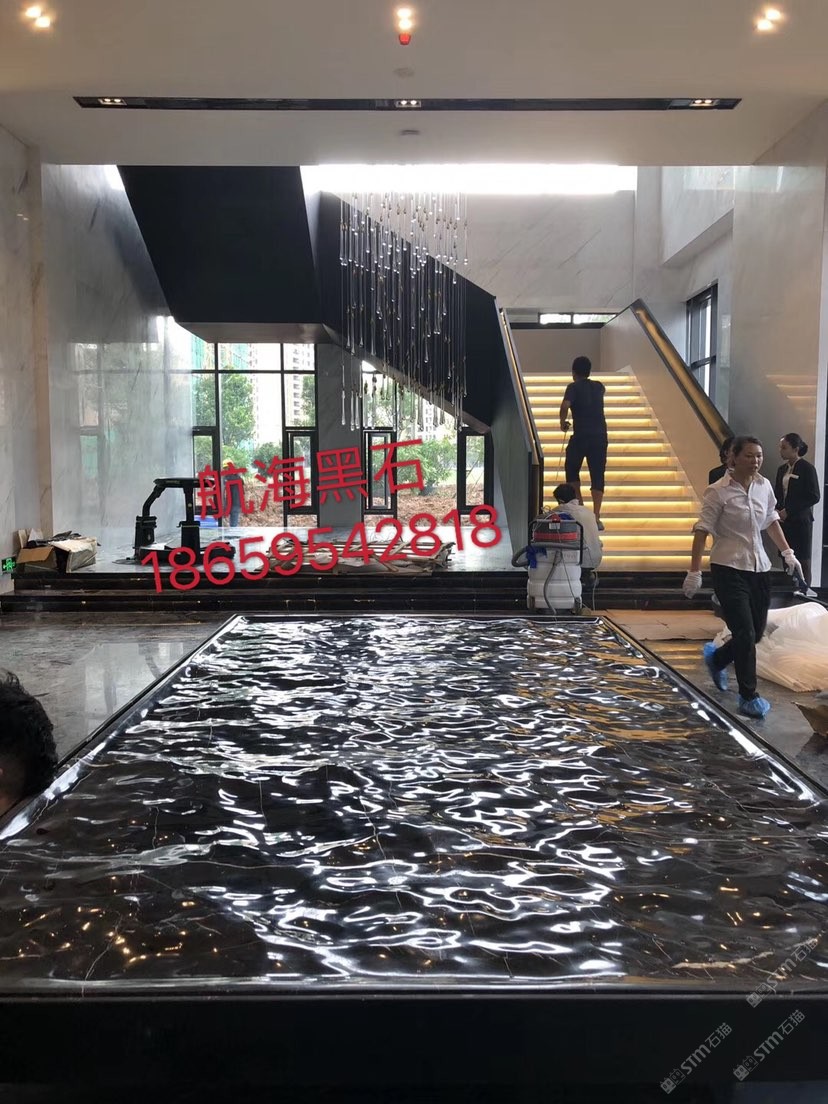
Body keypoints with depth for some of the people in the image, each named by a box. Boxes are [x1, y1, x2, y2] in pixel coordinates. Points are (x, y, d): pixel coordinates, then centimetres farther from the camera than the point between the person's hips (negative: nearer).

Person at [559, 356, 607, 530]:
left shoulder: (573, 387, -3)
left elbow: (565, 406, -21)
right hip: (600, 436, 3)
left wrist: (562, 423, -5)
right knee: (597, 476, 3)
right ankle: (596, 517, -6)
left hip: (580, 436, -3)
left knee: (572, 470, 20)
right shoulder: (599, 387, 12)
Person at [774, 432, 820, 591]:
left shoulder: (807, 468, -7)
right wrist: (777, 512, -2)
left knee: (803, 560, -2)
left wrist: (789, 511, -15)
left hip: (801, 520, -6)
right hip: (784, 520, 6)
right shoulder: (782, 469, 11)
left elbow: (814, 497, -11)